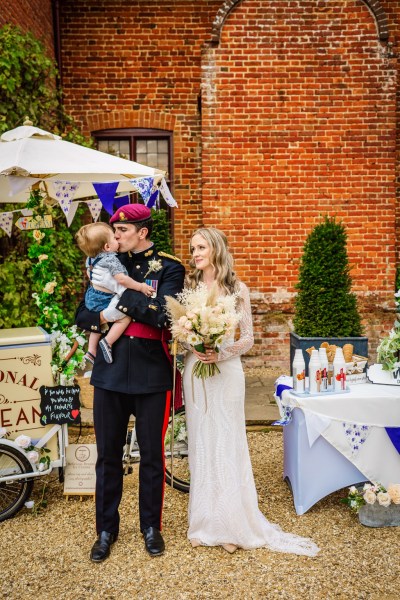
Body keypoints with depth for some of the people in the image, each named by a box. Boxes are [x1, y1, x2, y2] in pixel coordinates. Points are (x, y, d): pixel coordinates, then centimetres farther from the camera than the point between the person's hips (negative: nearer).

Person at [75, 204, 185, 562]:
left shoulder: (169, 268, -3)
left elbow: (163, 314, -18)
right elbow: (81, 315, 7)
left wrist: (120, 290, -20)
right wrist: (102, 318, -15)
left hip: (151, 375, -2)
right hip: (110, 373, 3)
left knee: (152, 455, 12)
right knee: (108, 455, 13)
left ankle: (151, 526, 33)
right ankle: (106, 529, 32)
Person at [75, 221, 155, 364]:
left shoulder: (91, 258, 4)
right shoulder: (110, 259, -24)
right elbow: (122, 279, -30)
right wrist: (140, 287, -21)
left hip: (91, 298, 10)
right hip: (104, 301, -10)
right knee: (125, 318, -8)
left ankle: (91, 351, 33)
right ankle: (107, 343, -7)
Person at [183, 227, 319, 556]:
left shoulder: (237, 289, -1)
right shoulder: (188, 286, 6)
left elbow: (248, 337, 0)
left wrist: (221, 353, -16)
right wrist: (193, 347, -12)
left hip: (226, 372, -2)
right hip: (195, 372, 2)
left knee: (227, 443, 2)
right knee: (201, 443, 8)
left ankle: (232, 524, 16)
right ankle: (204, 523, 21)